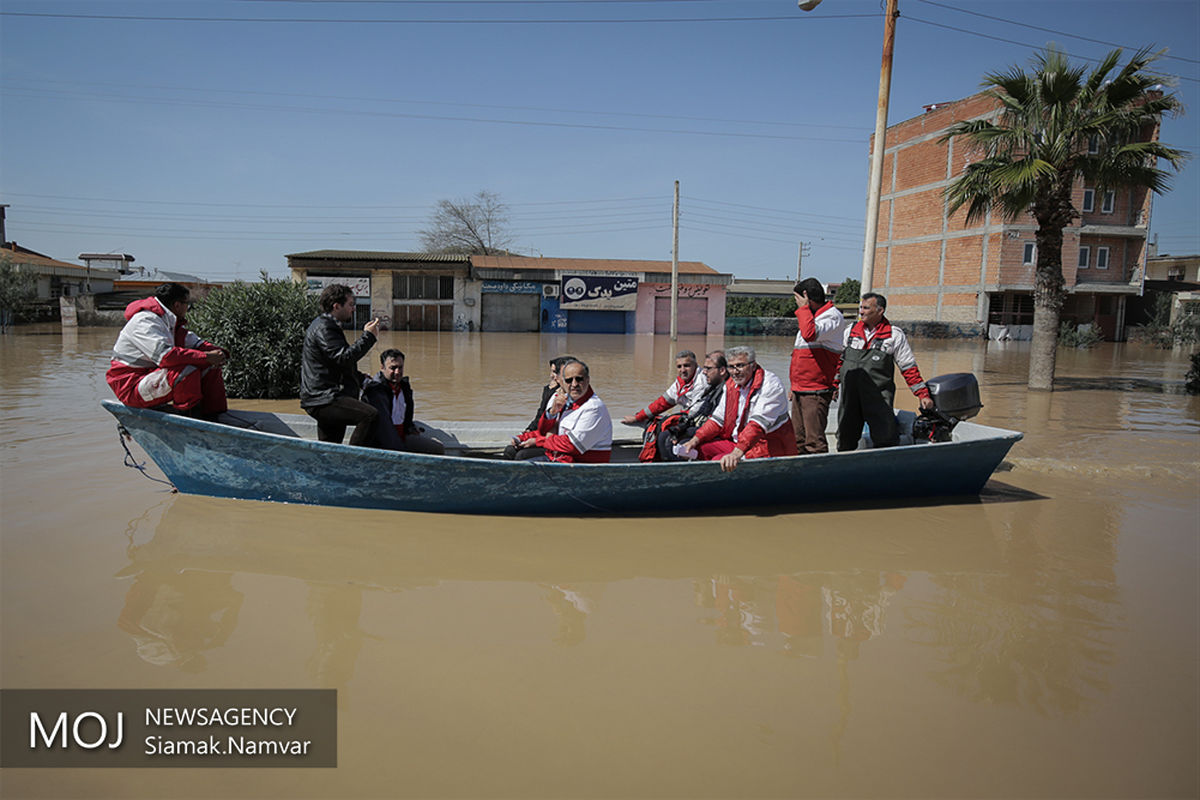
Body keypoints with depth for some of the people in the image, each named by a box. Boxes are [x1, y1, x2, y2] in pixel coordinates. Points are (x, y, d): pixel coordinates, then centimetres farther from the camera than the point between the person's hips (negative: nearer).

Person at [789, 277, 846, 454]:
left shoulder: (833, 317, -9)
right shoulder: (811, 316, 20)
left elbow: (810, 334, -30)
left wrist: (803, 308, -15)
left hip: (816, 391, -9)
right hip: (800, 390, 9)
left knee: (814, 442, -10)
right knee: (798, 440, 11)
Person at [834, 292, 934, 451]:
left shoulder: (895, 335, 2)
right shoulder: (850, 331, 12)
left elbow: (909, 368, 2)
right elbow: (839, 360, 20)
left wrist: (923, 395, -1)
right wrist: (835, 385, 18)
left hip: (879, 398, -3)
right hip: (849, 396, 4)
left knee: (886, 441, -8)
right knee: (845, 440, 10)